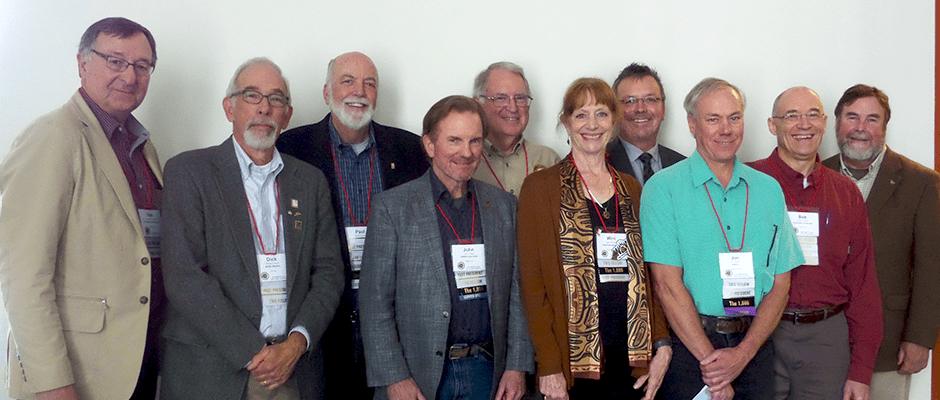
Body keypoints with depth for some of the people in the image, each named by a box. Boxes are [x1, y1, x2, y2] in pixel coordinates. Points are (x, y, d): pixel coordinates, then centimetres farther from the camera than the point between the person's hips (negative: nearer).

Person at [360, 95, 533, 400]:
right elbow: (375, 302, -6)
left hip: (486, 373, 3)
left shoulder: (504, 206, 7)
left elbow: (516, 291, 9)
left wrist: (516, 366, 2)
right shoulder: (391, 207, -4)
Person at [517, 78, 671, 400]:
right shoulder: (539, 188, -2)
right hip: (573, 358, -3)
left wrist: (662, 344, 2)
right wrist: (549, 366, -12)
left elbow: (647, 273, 13)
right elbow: (532, 281, -6)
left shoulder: (631, 188, 12)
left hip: (632, 355, 4)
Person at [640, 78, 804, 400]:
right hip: (688, 345, -3)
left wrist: (742, 354, -9)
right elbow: (667, 283, -11)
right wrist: (710, 358, -15)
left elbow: (781, 284, 3)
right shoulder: (664, 188, -4)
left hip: (754, 346, 3)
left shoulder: (768, 189, 8)